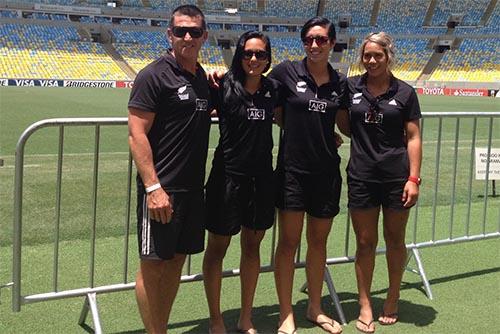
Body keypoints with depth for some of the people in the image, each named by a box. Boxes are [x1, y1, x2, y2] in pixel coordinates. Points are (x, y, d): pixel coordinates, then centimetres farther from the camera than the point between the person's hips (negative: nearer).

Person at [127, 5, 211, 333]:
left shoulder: (202, 77, 12)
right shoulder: (155, 75, -9)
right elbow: (137, 134, -14)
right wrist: (153, 187, -20)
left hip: (193, 186, 7)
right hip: (161, 188, -7)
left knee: (177, 259, 13)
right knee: (153, 263, 1)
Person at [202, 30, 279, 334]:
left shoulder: (272, 89, 3)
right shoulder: (224, 87, -10)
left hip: (262, 177, 5)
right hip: (228, 175, -4)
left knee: (252, 246, 15)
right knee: (218, 247, 7)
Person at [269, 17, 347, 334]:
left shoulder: (340, 82, 4)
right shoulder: (287, 71, -5)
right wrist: (297, 128, -6)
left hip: (327, 171, 3)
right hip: (292, 168, -3)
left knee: (319, 241, 13)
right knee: (289, 242, 2)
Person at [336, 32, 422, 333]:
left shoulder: (405, 92, -1)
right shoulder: (350, 87, 3)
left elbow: (413, 137, -1)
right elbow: (346, 128, 15)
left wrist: (414, 178, -7)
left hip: (397, 174, -1)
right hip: (361, 175, 1)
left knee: (395, 239, 11)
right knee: (365, 241, 6)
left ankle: (393, 299, 29)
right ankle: (365, 305, 18)